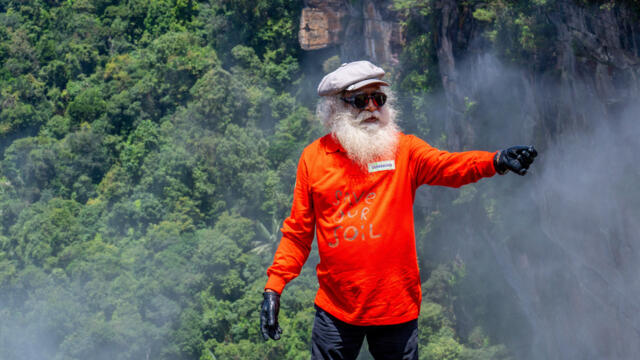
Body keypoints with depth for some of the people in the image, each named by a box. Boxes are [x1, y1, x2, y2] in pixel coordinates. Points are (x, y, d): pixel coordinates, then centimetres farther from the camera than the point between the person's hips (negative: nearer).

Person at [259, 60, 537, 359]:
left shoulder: (403, 149, 1)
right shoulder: (313, 157, 3)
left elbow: (450, 166, -18)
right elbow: (298, 231, 7)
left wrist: (496, 161, -38)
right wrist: (273, 287, 0)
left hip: (396, 306, 0)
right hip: (335, 309, 0)